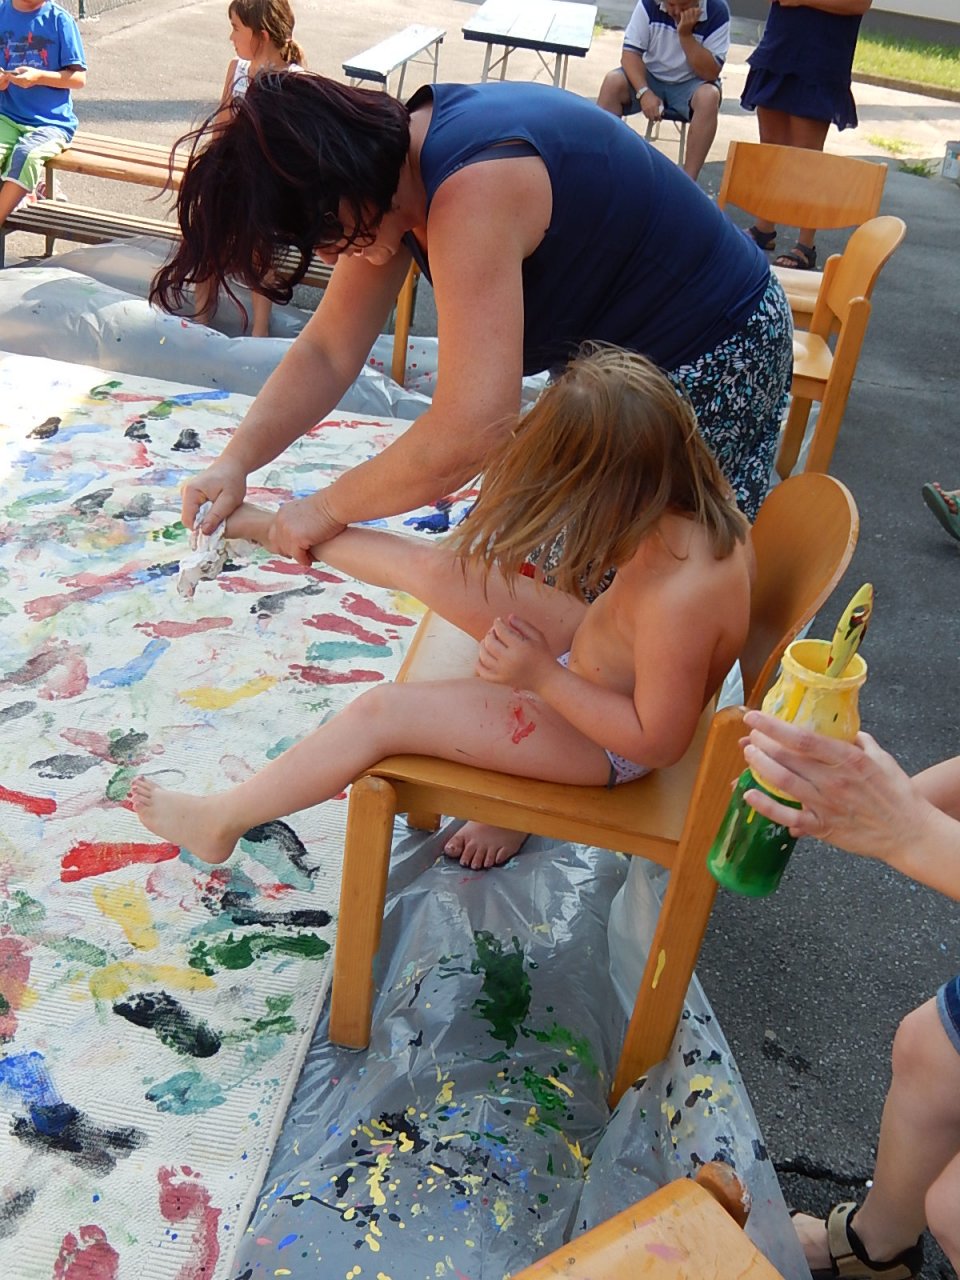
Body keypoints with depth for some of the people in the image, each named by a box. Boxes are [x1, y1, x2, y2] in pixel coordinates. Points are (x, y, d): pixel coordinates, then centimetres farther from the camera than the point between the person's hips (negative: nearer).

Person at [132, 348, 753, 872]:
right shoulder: (699, 508, -13)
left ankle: (220, 822, 11)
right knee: (441, 569, 3)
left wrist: (542, 677, -30)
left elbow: (658, 741, -31)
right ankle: (280, 529, 26)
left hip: (601, 741, -8)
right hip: (593, 650, 8)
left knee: (381, 713, -9)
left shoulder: (679, 595, -39)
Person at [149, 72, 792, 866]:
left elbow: (473, 429, -41)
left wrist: (326, 510, -27)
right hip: (615, 354, 10)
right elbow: (329, 351, -2)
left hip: (709, 367, -10)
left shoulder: (473, 194, -35)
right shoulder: (396, 166, -4)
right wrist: (236, 461, -15)